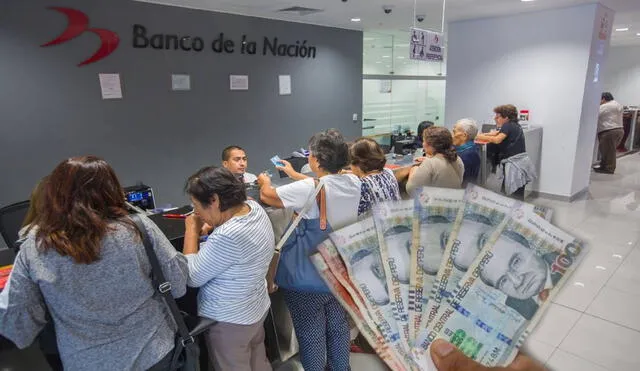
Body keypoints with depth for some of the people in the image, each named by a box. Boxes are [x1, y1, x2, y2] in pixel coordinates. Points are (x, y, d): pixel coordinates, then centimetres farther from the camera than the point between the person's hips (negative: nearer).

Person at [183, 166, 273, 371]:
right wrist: (209, 222, 1)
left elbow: (192, 278, -22)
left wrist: (192, 230, -15)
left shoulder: (227, 237, -35)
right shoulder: (254, 208, -7)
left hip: (229, 321, -8)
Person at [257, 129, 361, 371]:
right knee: (339, 324, 25)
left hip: (310, 277, -6)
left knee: (311, 333, 14)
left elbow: (267, 196, -10)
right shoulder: (354, 183, -6)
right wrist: (294, 174, 24)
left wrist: (265, 182, 12)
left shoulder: (308, 189, -25)